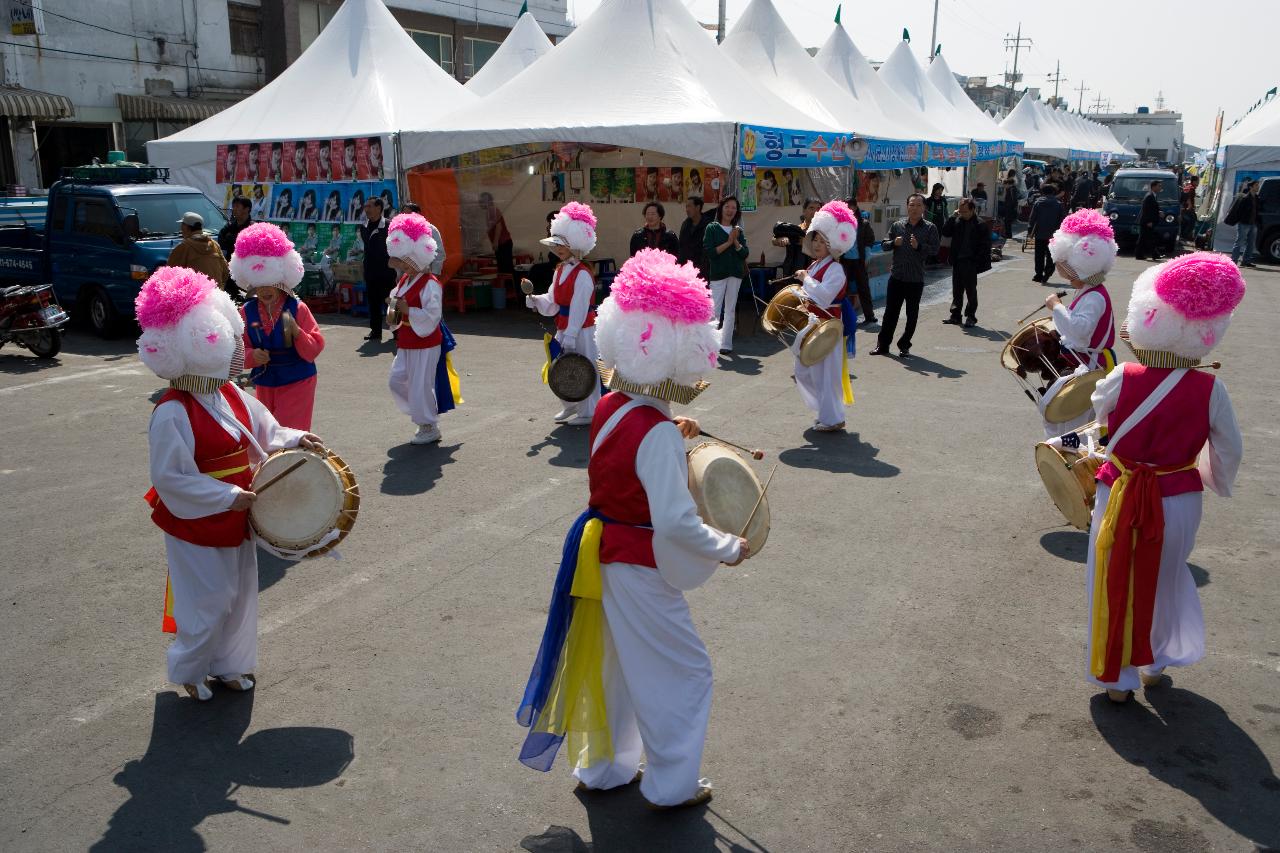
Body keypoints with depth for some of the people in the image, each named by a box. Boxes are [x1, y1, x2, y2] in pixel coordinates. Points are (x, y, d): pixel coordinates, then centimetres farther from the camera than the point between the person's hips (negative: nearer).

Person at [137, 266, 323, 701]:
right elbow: (169, 477, -23)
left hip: (236, 516, 8)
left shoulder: (230, 394, -1)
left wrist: (294, 439, -10)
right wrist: (227, 496, -23)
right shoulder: (172, 414, -26)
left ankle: (228, 664, 38)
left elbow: (264, 433, 10)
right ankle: (189, 669, 33)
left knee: (241, 593, 18)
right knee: (209, 600, 6)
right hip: (196, 523, -8)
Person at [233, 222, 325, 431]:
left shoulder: (297, 308, -12)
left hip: (297, 382, -4)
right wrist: (252, 356, -21)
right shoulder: (247, 311, -3)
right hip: (264, 382, 4)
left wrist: (297, 333, -30)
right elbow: (240, 349, 1)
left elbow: (314, 349, -13)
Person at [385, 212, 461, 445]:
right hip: (407, 343, 10)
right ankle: (422, 416, 28)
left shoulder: (430, 284, -20)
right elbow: (395, 298, 21)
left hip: (425, 343, -9)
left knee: (420, 386, -3)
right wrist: (393, 310, -1)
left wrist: (408, 310, -27)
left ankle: (429, 428, 14)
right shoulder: (405, 280, 8)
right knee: (397, 380, 13)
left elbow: (432, 315, -26)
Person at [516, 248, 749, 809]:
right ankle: (672, 786, 26)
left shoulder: (610, 407, -2)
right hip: (640, 568, -9)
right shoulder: (656, 434, -27)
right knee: (682, 672, 11)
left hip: (602, 552, 9)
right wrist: (729, 549, -18)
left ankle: (602, 769, 41)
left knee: (613, 665, 24)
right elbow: (676, 522, -31)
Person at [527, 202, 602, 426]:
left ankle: (587, 413, 13)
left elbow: (579, 309, -22)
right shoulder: (560, 270, 9)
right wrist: (536, 300, -9)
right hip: (563, 329, 9)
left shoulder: (582, 275, -18)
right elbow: (552, 302, 10)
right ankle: (570, 407, 31)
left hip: (581, 331, -9)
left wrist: (570, 337, -23)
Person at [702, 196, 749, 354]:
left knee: (730, 310, 6)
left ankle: (726, 343, 11)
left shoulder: (738, 230, 11)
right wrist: (728, 242, -11)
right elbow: (710, 251, -11)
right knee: (715, 309, -9)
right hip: (718, 273, -4)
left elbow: (744, 253, 5)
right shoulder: (712, 228, 0)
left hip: (735, 273, 4)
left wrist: (736, 241, -10)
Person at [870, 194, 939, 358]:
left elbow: (934, 250, -6)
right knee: (890, 312, 5)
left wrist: (919, 246, -21)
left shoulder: (930, 228, 0)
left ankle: (904, 346, 19)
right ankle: (882, 345, 14)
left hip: (916, 279, -1)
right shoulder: (897, 225, 6)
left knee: (912, 315, 6)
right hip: (896, 276, 1)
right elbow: (883, 245, 7)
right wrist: (894, 243, -13)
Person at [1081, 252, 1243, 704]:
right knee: (1165, 580, 25)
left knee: (1117, 585, 14)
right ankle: (1155, 662, 41)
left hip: (1122, 497, -2)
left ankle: (1117, 677, 25)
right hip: (1180, 501, 2)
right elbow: (1229, 450, -2)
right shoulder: (1210, 389, -14)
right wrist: (1217, 482, 16)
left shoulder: (1123, 379, -18)